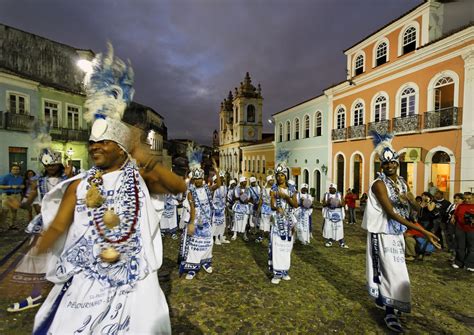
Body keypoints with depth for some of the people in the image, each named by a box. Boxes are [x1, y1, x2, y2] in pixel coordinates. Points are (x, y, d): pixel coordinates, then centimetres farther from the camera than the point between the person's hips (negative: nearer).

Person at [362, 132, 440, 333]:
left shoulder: (402, 182, 8)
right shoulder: (379, 184, -18)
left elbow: (415, 205, 13)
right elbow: (392, 213, -24)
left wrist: (408, 198, -11)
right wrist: (423, 231, -27)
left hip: (397, 233, 8)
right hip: (383, 233, -8)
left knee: (389, 269, 17)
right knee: (393, 271, -5)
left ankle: (382, 300, 35)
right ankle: (390, 313, 9)